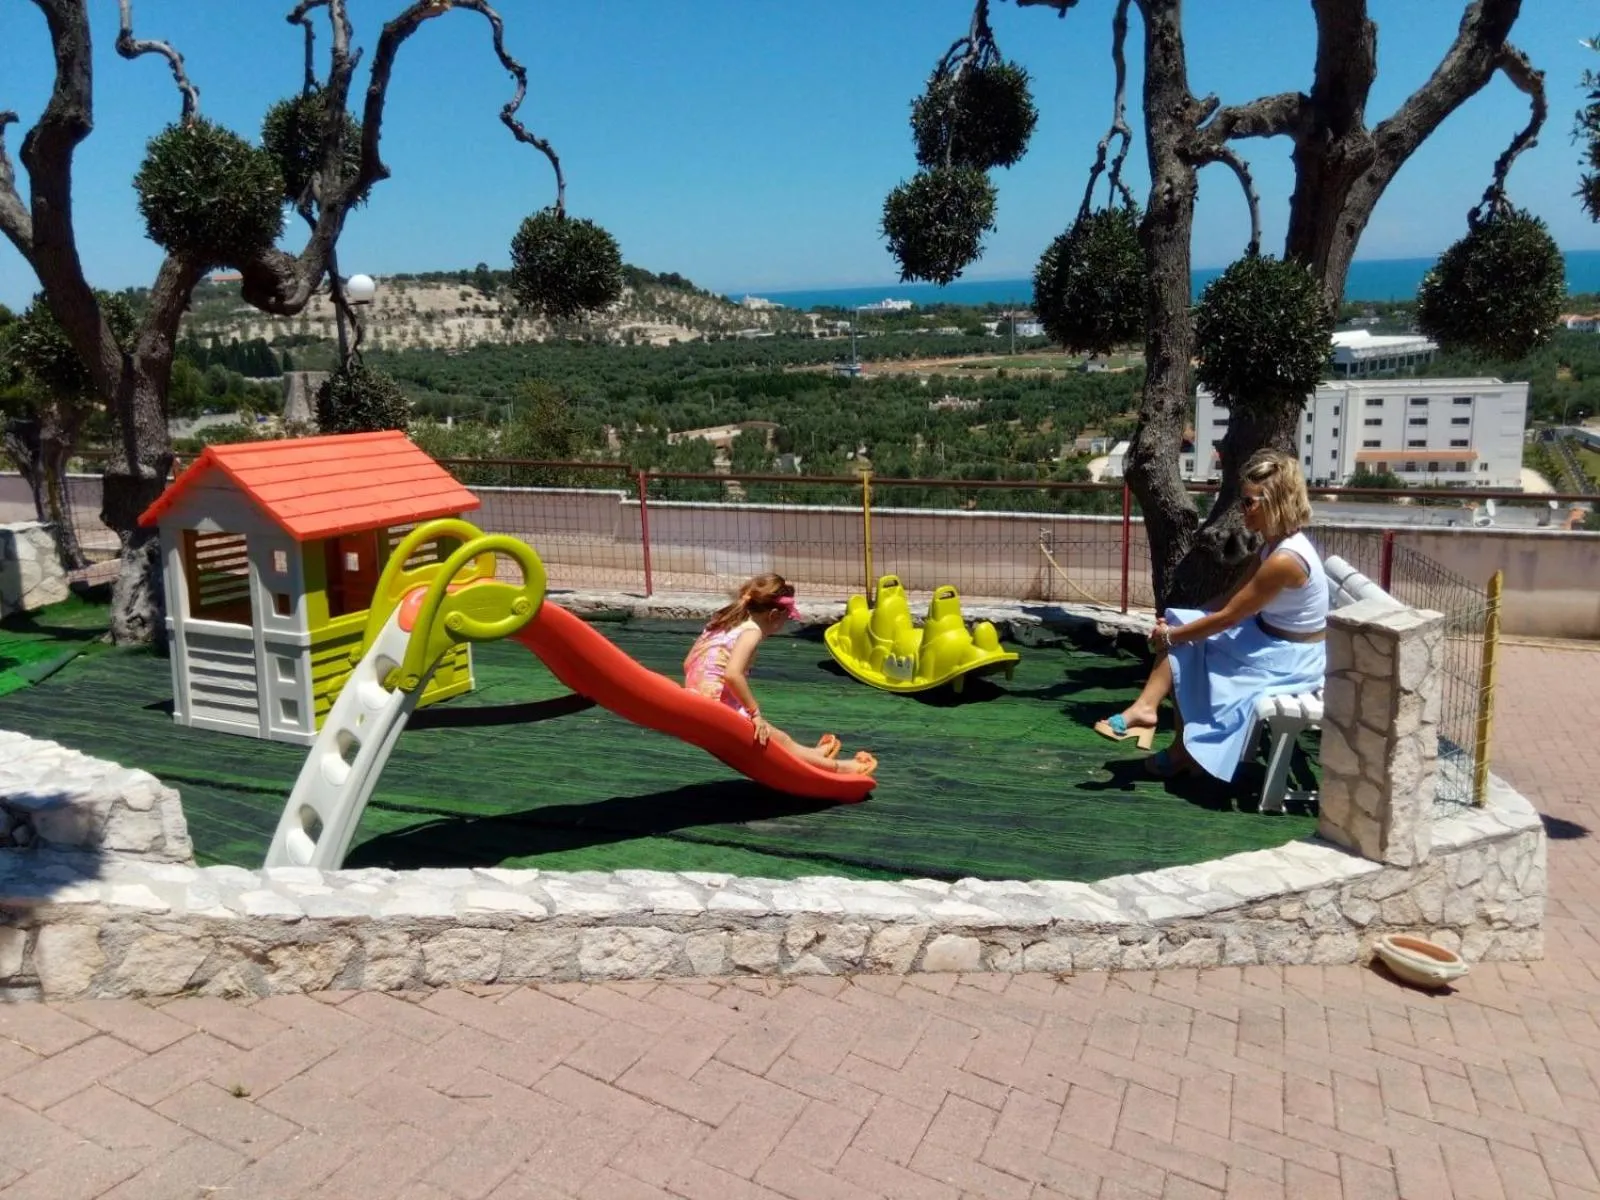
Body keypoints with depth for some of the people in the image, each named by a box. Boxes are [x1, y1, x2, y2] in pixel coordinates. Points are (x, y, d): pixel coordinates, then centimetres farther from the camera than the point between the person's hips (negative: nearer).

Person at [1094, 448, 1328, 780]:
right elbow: (1233, 598, 8)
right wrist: (1175, 627, 0)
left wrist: (1172, 636, -12)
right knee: (1179, 628, -1)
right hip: (1271, 638, 9)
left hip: (1289, 659, -9)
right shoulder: (1276, 543, 2)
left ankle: (1185, 752, 13)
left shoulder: (1285, 559, -28)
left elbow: (1227, 617, -24)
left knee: (1185, 652, -6)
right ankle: (1145, 707, -11)